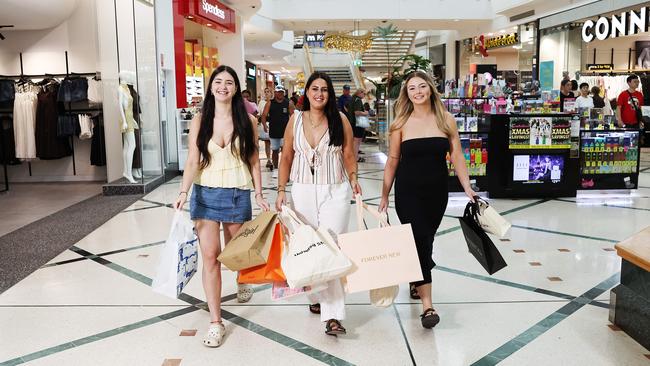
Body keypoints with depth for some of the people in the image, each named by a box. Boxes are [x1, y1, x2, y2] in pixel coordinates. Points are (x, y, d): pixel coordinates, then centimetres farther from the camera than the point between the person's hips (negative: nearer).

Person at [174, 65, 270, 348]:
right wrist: (183, 192, -18)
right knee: (210, 256, -5)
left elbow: (253, 160, 5)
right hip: (206, 194, 0)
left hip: (238, 194, 0)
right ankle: (216, 322, 2)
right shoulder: (200, 121, -1)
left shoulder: (247, 120, 0)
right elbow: (193, 161, -5)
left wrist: (259, 193, 1)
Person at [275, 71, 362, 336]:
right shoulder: (295, 120, 4)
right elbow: (286, 157, 7)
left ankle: (333, 314, -10)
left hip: (335, 191, -2)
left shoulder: (340, 120, -1)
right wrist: (281, 190, 2)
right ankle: (317, 297, 28)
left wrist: (353, 178, -15)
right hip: (303, 191, 3)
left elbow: (348, 154, 2)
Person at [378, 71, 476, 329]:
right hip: (408, 192, -2)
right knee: (420, 242, -9)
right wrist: (384, 195, 3)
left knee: (425, 240, 13)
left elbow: (457, 157, 3)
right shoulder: (402, 123, -3)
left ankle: (416, 282, 41)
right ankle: (427, 305, -6)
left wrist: (467, 188, -4)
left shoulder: (446, 120, 1)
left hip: (437, 192, 2)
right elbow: (393, 160, 2)